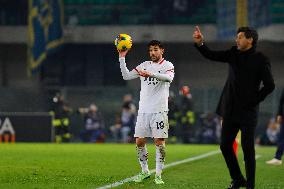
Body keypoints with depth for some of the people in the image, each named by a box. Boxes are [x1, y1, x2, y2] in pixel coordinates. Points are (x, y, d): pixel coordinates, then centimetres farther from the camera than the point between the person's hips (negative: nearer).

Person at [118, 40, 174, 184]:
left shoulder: (167, 65, -1)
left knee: (159, 142, -7)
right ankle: (145, 171, 17)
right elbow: (126, 76, 9)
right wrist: (122, 58, -1)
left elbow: (169, 77, -23)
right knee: (139, 141, 3)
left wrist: (151, 74, -38)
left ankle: (158, 174, -1)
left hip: (159, 111, -5)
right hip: (143, 111, 5)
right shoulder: (144, 65, 14)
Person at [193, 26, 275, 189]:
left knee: (248, 148, -4)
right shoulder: (234, 53, 7)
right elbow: (211, 55, 2)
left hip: (247, 112, -6)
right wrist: (200, 43, -15)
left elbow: (270, 85, -10)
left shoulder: (260, 60, -8)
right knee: (225, 146, 8)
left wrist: (254, 100, -8)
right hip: (230, 110, 6)